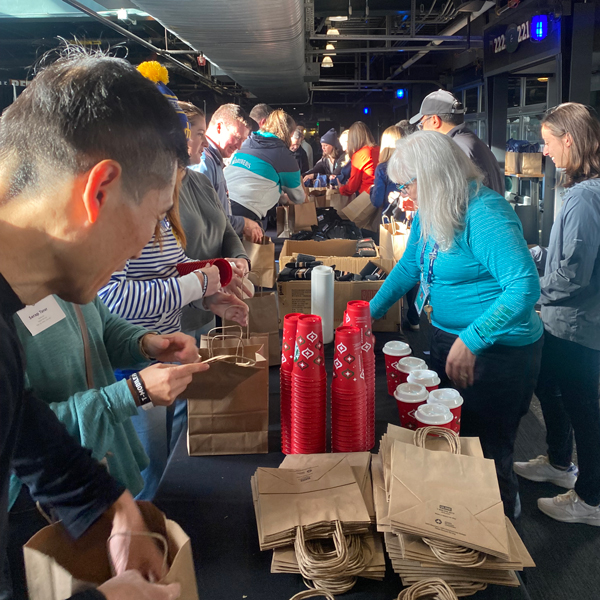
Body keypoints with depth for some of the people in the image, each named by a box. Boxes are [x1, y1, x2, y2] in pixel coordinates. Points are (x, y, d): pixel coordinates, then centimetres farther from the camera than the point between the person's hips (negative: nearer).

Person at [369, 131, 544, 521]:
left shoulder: (484, 213, -25)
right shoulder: (430, 213, 3)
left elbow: (525, 287, -32)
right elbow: (410, 266, 17)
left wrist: (471, 340, -32)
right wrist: (371, 312, 14)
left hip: (499, 352, -9)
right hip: (449, 339, 9)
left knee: (486, 451, 5)